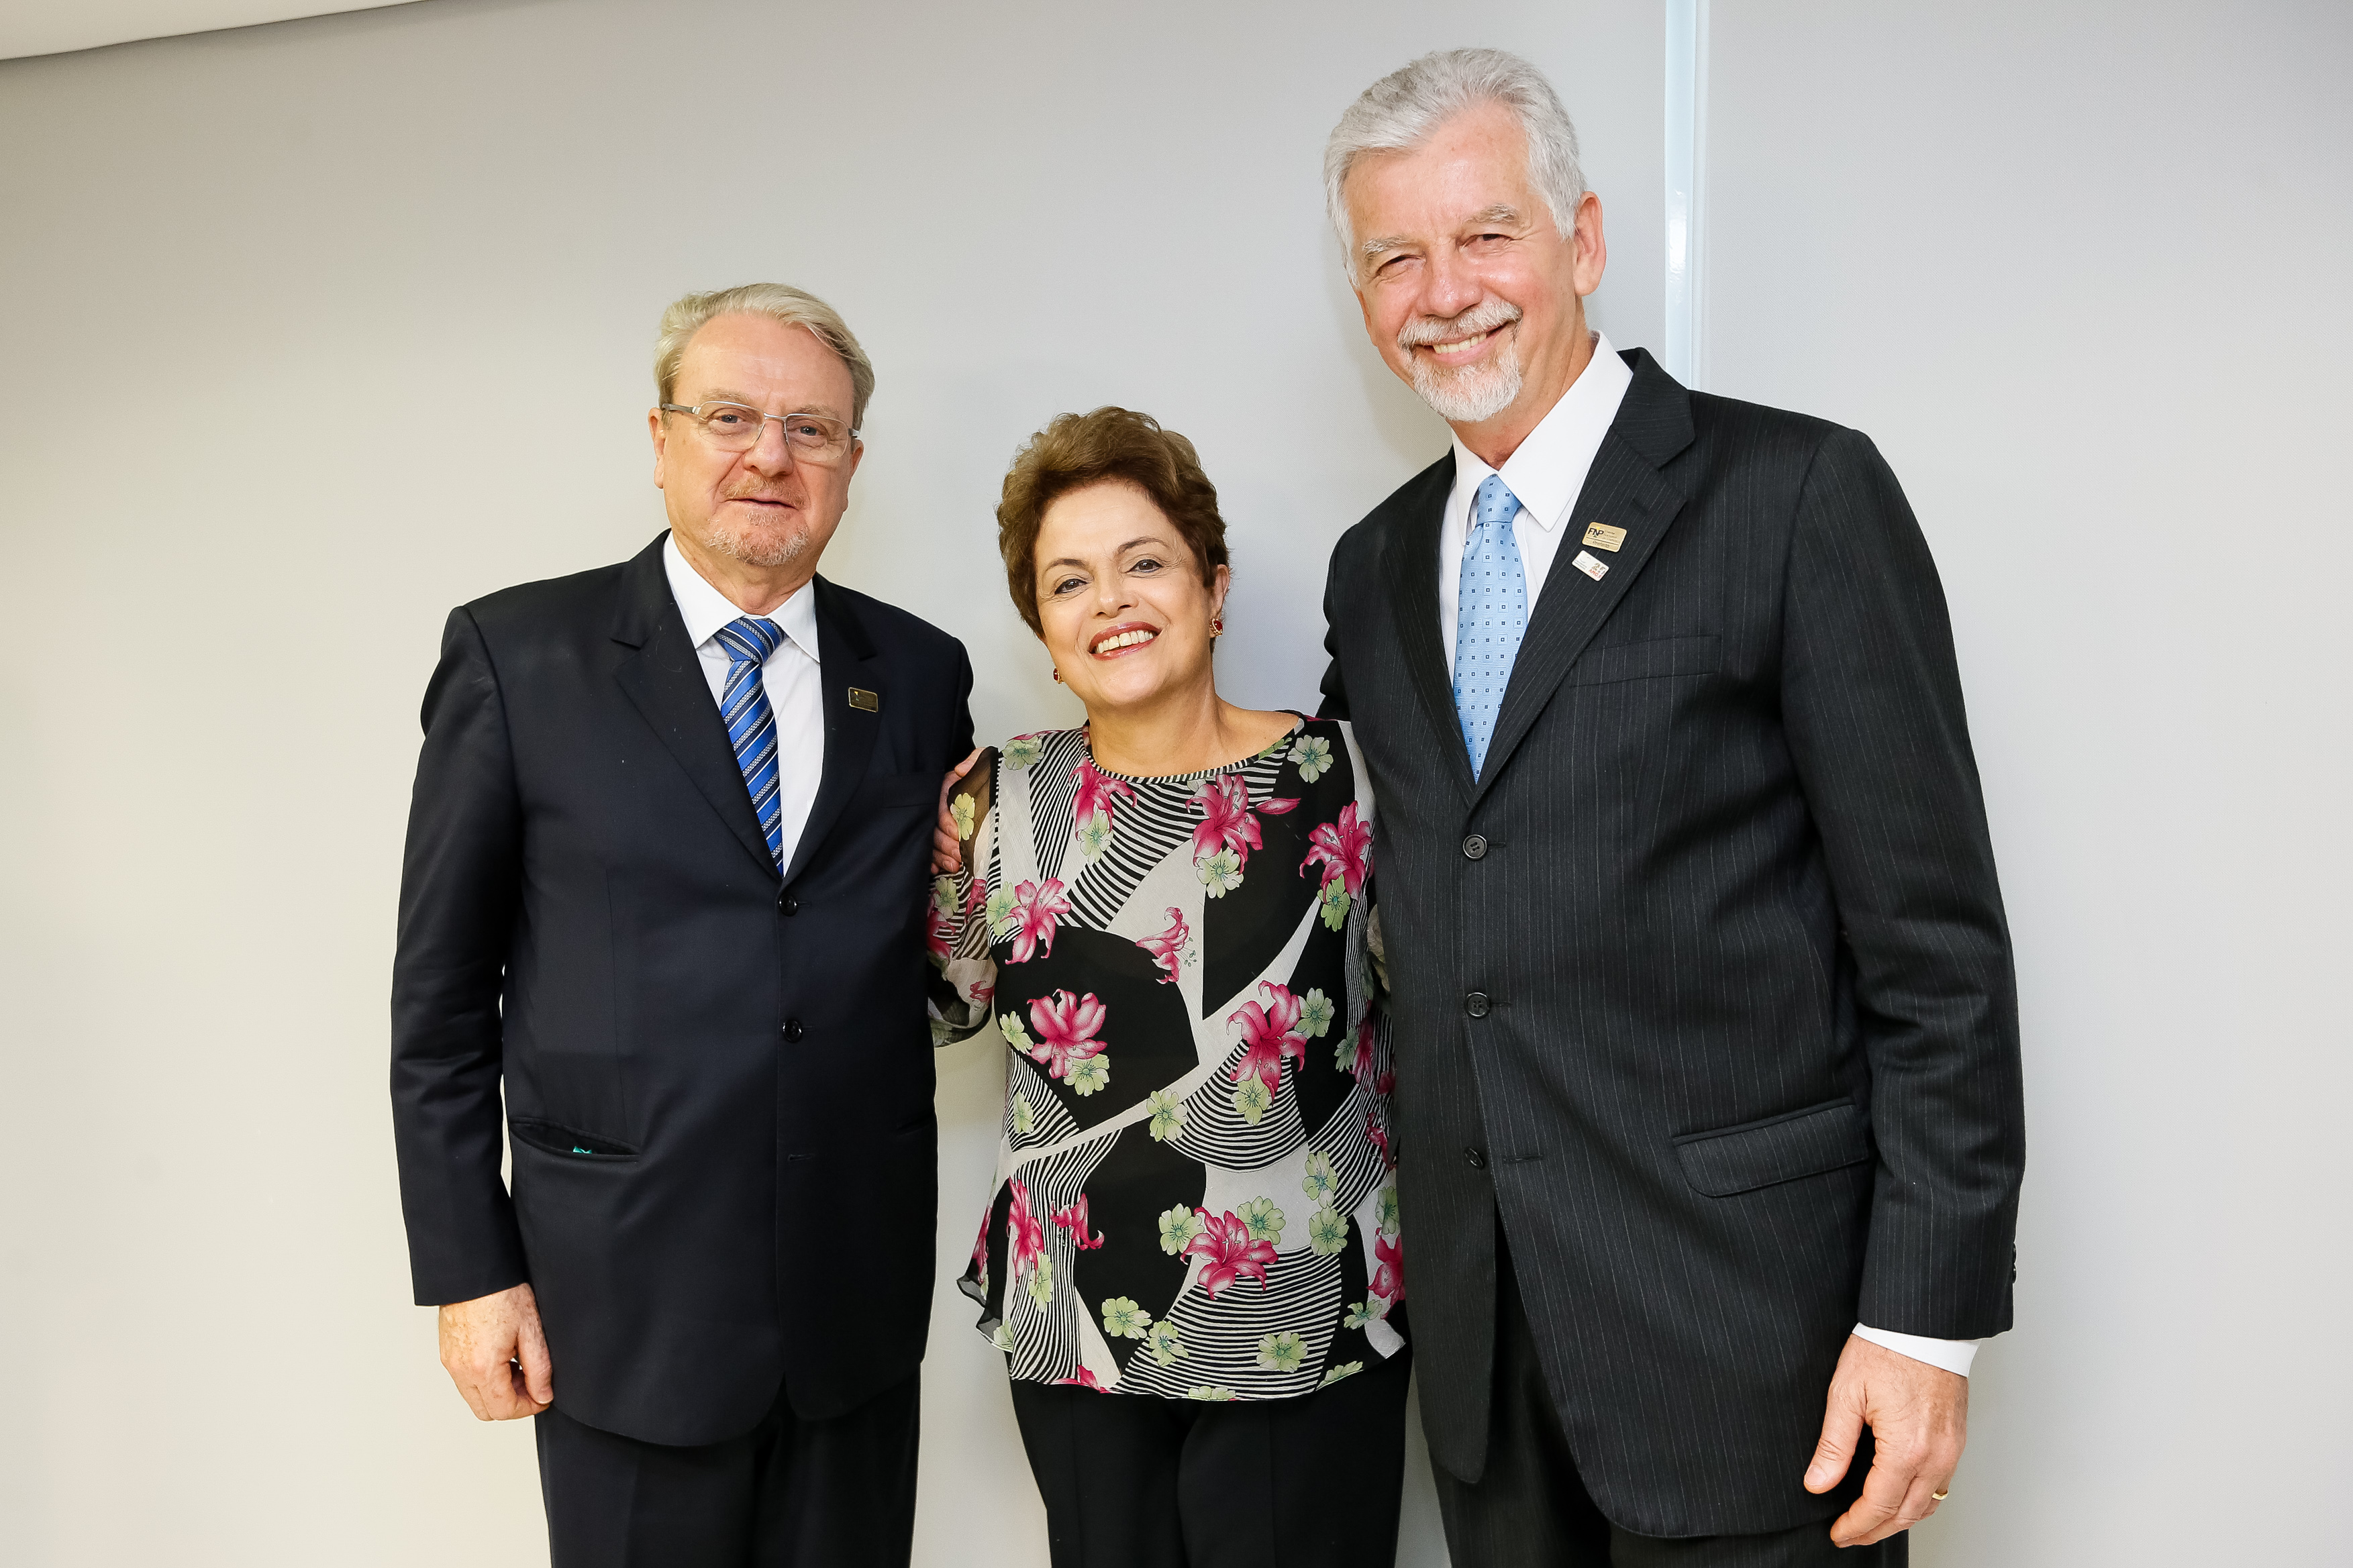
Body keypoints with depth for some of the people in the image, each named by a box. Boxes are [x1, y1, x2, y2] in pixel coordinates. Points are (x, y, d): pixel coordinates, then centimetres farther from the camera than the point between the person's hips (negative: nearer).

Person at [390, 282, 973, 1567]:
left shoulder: (921, 674, 5)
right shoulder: (518, 655, -4)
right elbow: (441, 990, -2)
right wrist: (467, 1270, -4)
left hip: (859, 1302, 3)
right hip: (625, 1303, -2)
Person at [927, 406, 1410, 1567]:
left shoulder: (1340, 776, -6)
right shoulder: (1003, 798, 0)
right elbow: (941, 1001, 13)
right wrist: (942, 855, 0)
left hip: (1306, 1333, -2)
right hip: (1076, 1329, 2)